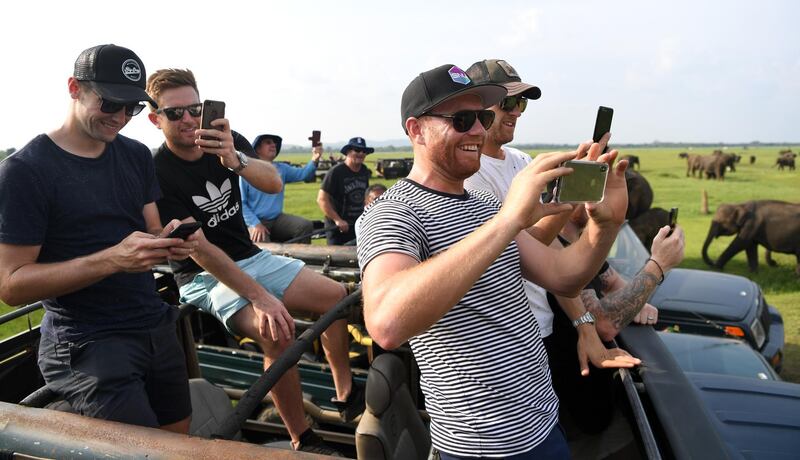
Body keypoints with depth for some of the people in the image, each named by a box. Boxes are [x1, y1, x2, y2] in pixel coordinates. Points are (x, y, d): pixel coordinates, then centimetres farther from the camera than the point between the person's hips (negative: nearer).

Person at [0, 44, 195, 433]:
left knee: (180, 440, 13)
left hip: (156, 326, 6)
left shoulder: (137, 156, 8)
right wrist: (112, 260, -27)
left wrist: (170, 240, -13)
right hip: (87, 343, -6)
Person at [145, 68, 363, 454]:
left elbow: (274, 184, -16)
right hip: (205, 276, -6)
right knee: (277, 333, -30)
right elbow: (198, 248, -24)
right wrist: (260, 296, -31)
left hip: (250, 258, 7)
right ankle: (303, 441, -13)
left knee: (336, 295, -2)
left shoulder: (222, 140, -2)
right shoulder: (158, 172, -18)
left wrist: (234, 160, -38)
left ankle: (346, 395, 13)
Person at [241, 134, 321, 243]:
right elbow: (241, 203, -7)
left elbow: (303, 174, -4)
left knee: (306, 225, -17)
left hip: (278, 219, 4)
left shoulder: (282, 169, 10)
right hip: (257, 221, -4)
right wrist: (255, 224, -18)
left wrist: (314, 160, -24)